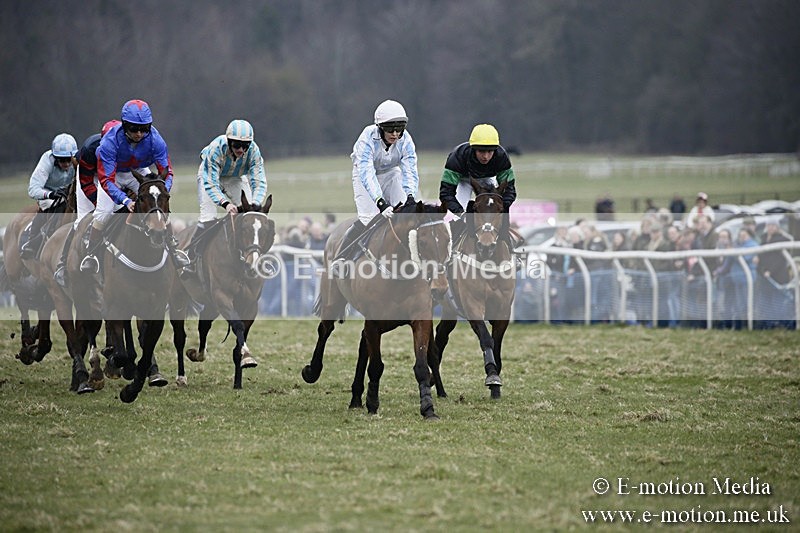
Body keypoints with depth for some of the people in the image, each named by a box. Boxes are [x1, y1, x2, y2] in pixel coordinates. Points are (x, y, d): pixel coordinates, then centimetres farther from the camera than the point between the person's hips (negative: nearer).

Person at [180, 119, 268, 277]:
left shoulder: (253, 150, -31)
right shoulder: (216, 148, -39)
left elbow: (259, 182, -32)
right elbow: (210, 183, -41)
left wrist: (254, 204, -51)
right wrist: (225, 203, -57)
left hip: (236, 178, 4)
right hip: (210, 174, -3)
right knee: (207, 218, -17)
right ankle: (190, 261, -4)